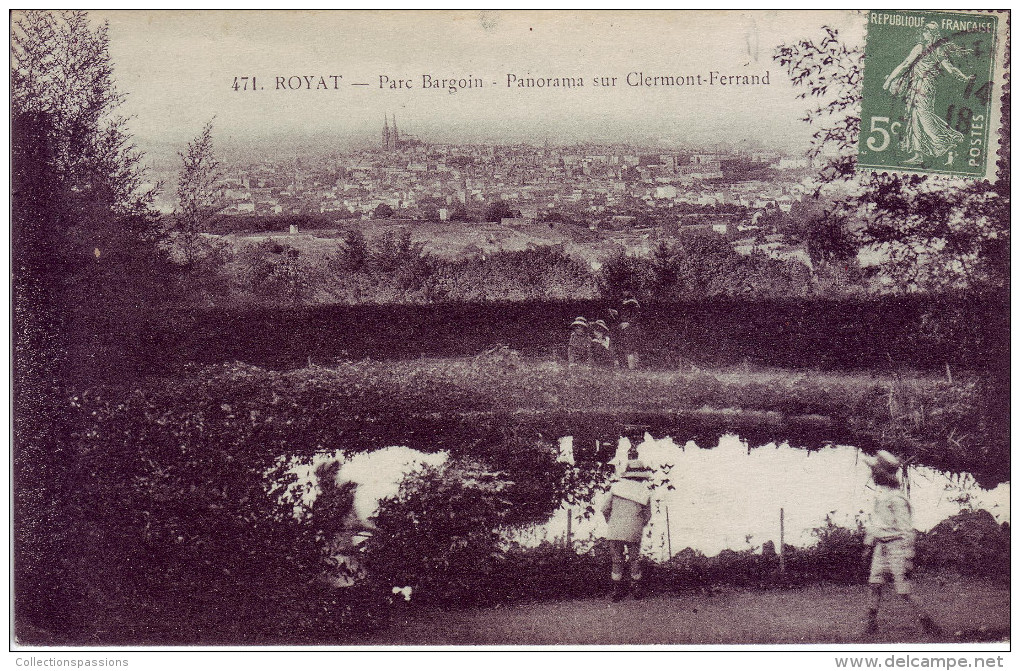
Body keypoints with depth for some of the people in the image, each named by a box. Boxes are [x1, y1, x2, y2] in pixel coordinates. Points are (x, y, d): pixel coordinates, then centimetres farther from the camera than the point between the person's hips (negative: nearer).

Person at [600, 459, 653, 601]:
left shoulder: (616, 487, 2)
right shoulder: (645, 493, 0)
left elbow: (605, 508, 4)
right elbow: (647, 516, 9)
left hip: (614, 531, 1)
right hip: (633, 532, -1)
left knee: (617, 560, 10)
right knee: (634, 560, 13)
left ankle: (617, 590, 11)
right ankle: (637, 590, 18)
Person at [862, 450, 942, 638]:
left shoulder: (896, 499, -19)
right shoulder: (879, 494, 9)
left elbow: (906, 530, -18)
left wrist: (907, 557, -19)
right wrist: (869, 542, 25)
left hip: (896, 545, -9)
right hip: (881, 545, 9)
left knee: (903, 588, -7)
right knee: (876, 582, 8)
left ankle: (926, 621, 1)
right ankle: (872, 622, 15)